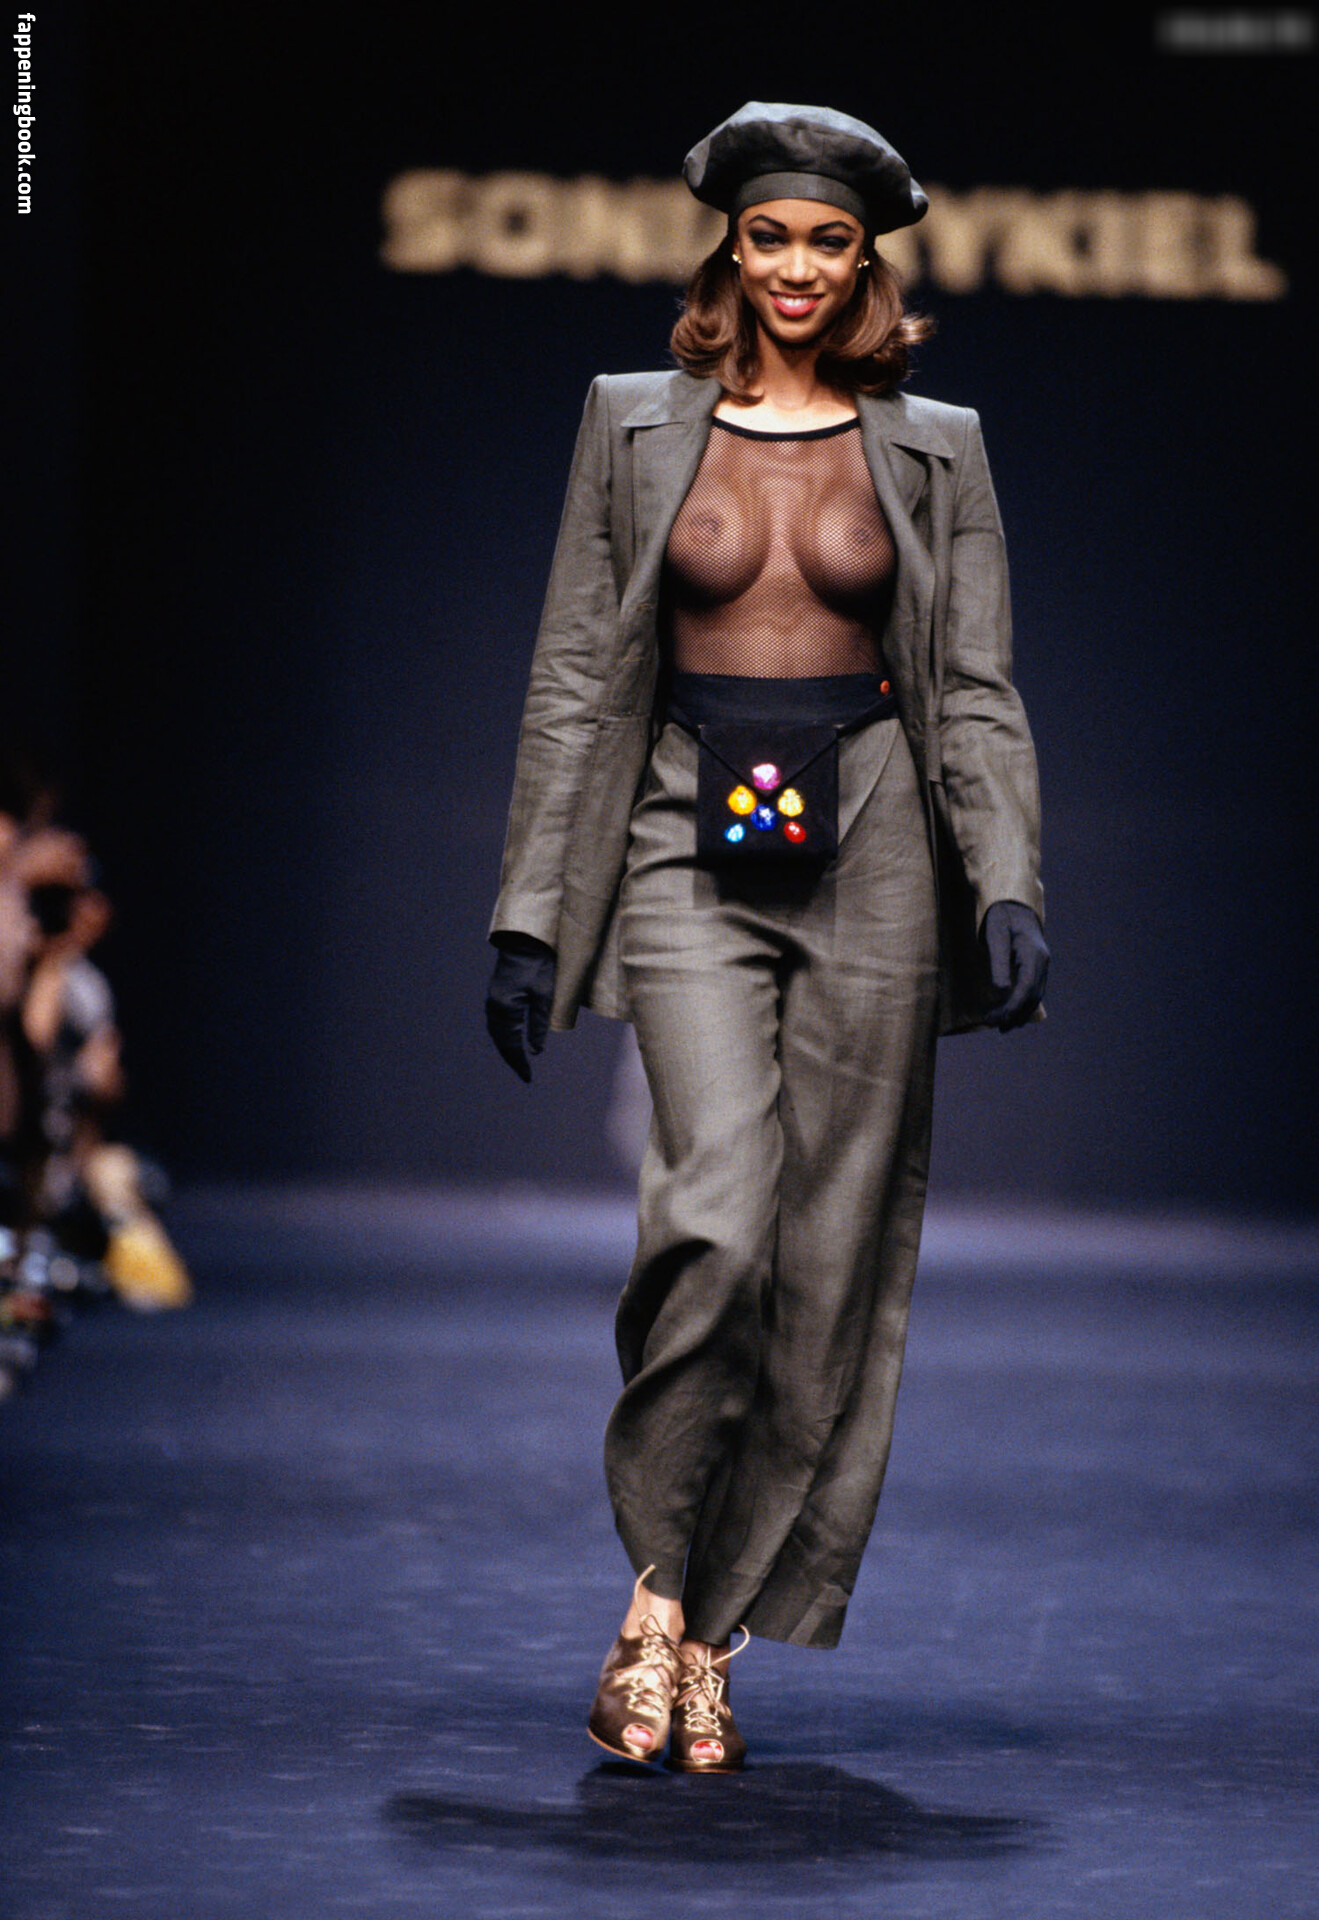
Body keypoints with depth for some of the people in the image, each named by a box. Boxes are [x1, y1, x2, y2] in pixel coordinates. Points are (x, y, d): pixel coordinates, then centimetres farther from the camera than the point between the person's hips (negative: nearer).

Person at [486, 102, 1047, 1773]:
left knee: (832, 1258, 0)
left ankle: (718, 1637, 10)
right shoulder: (634, 428, 8)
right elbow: (573, 680, 8)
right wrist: (529, 916, 3)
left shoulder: (933, 449, 9)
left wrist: (1008, 886, -8)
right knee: (715, 1212, -21)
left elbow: (978, 693, 7)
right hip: (690, 846, -1)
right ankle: (658, 1582, -4)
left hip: (871, 859, 1)